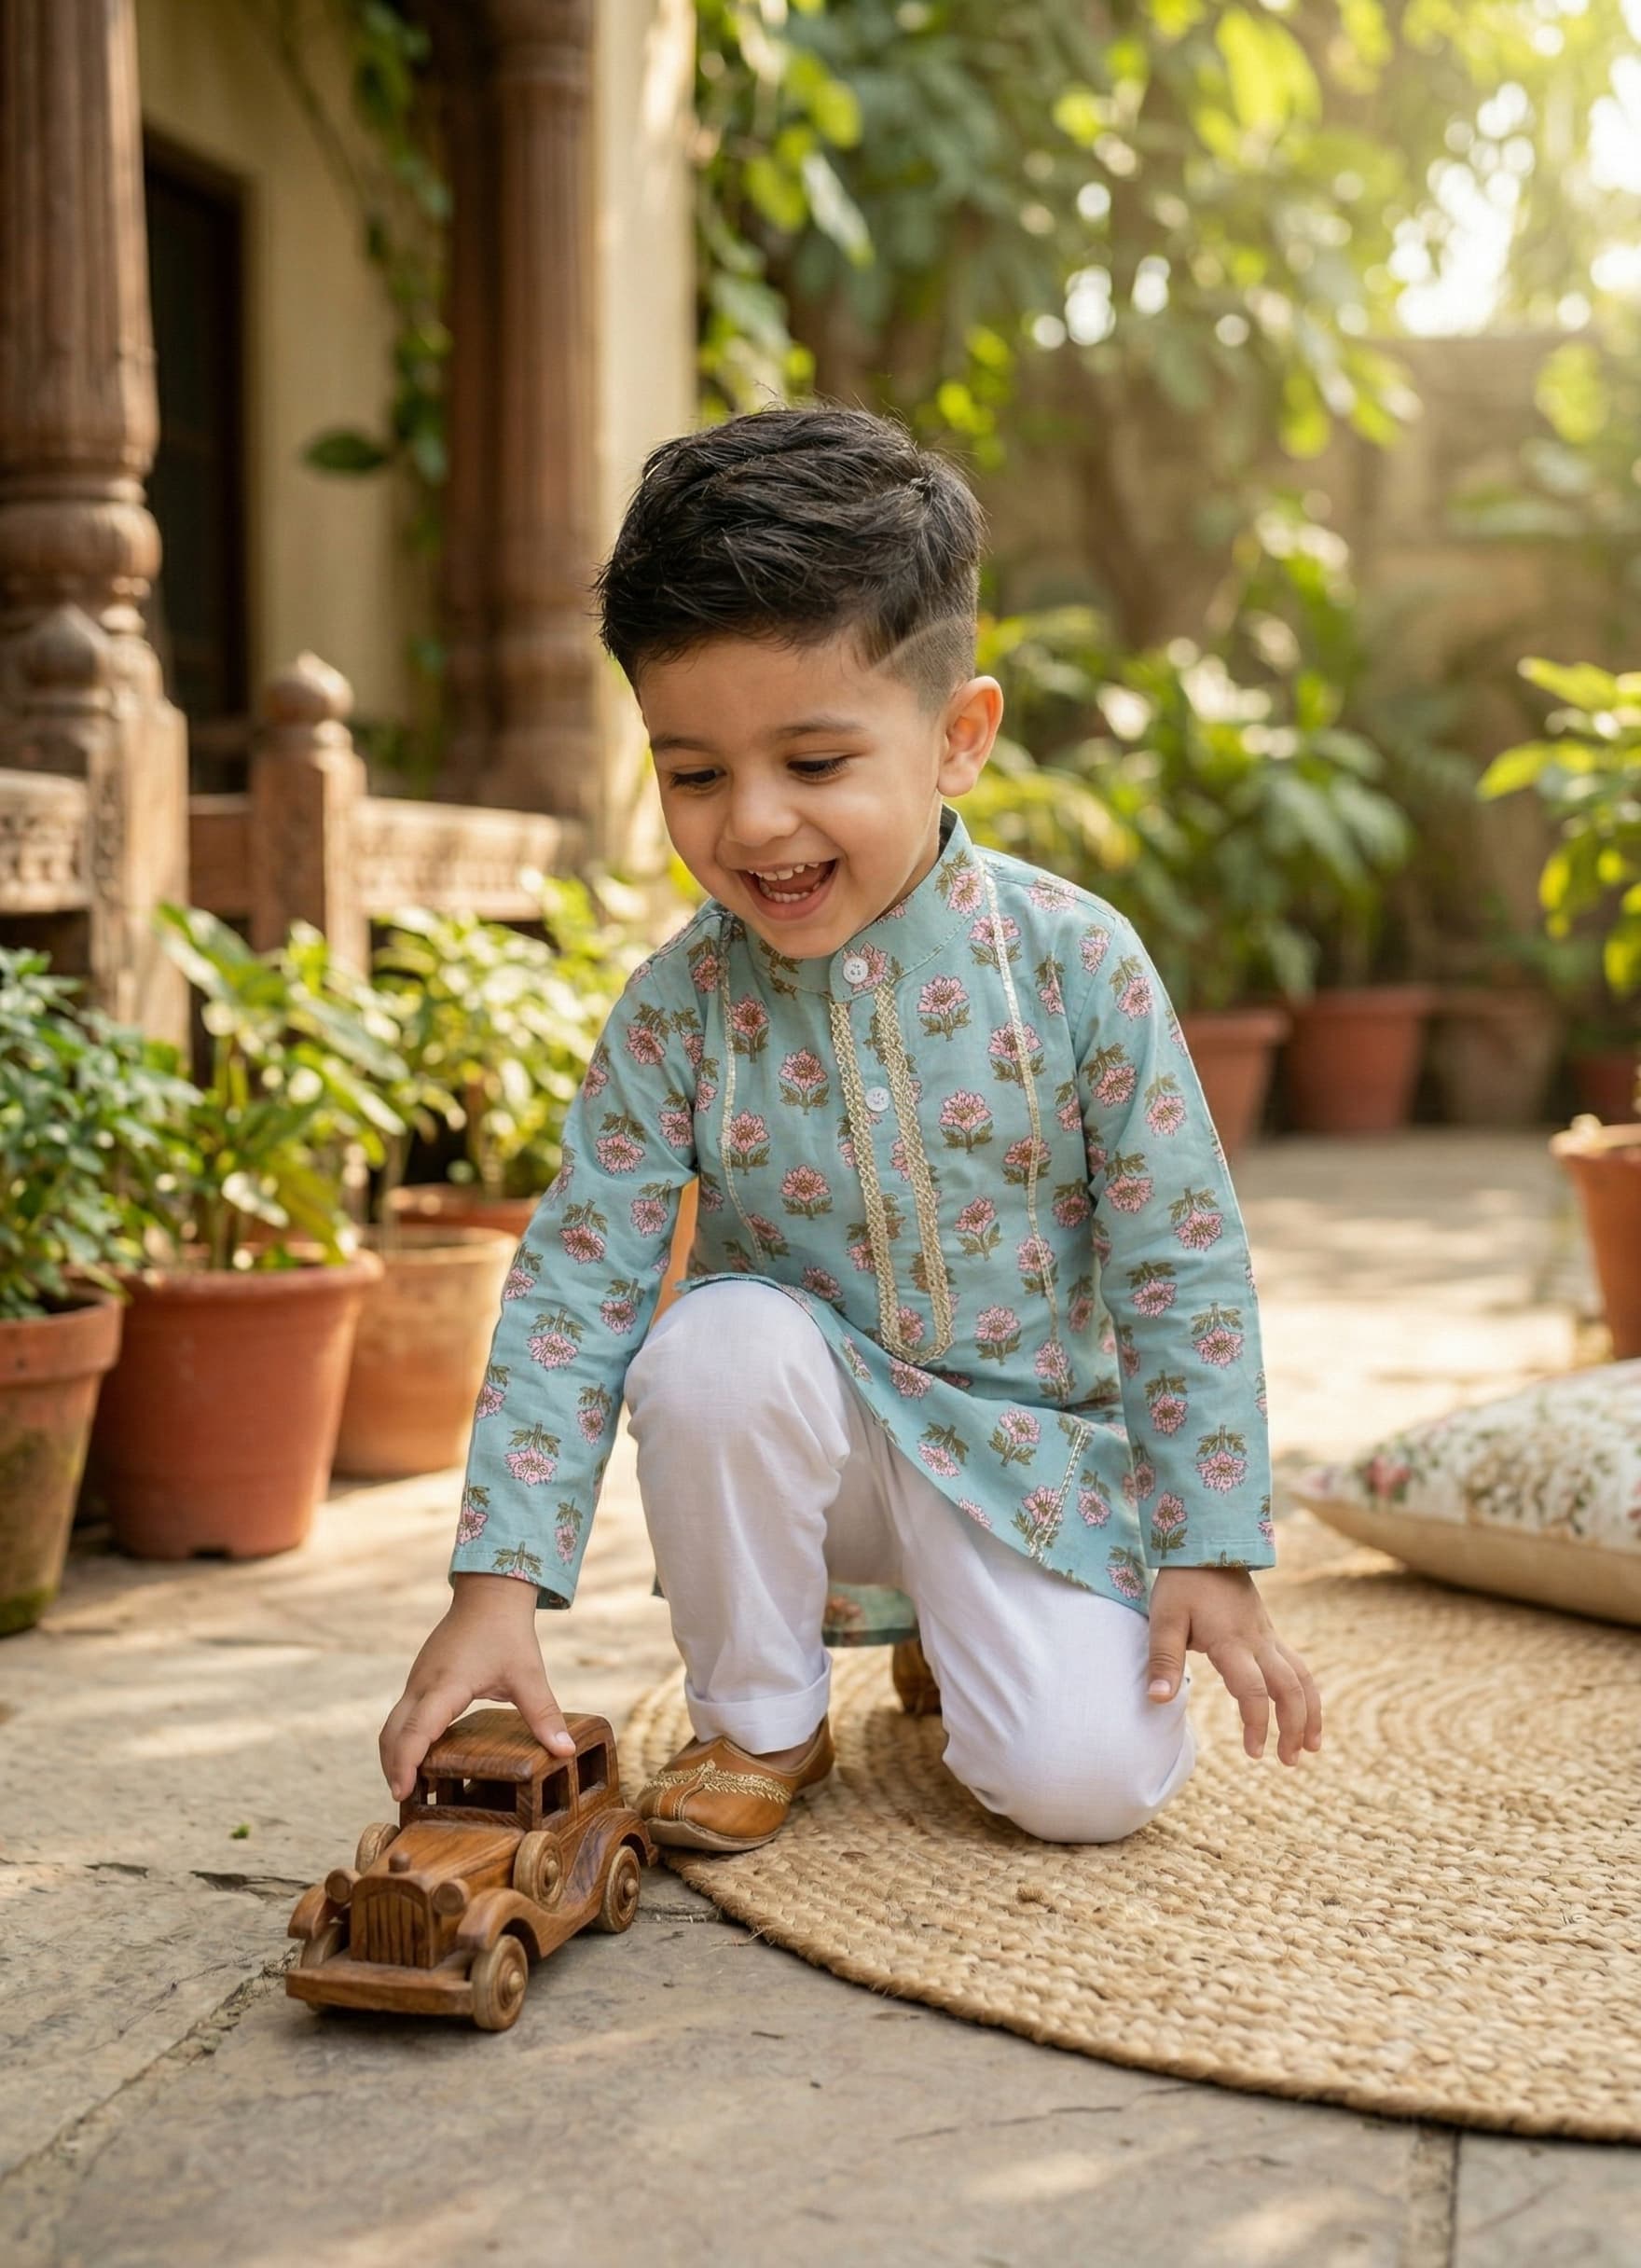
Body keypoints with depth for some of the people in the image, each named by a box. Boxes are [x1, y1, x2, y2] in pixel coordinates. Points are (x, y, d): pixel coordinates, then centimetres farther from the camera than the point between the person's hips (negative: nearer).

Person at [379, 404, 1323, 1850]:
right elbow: (573, 1287, -14)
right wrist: (498, 1586, -21)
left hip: (1033, 1440, -1)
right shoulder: (680, 1009, -14)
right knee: (722, 1338, -32)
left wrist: (1213, 1555, -11)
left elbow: (1183, 1271, -11)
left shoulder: (1074, 964, -18)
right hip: (806, 1423, 1)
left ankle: (960, 1638, 19)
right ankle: (756, 1720, -6)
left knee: (1090, 1783, -19)